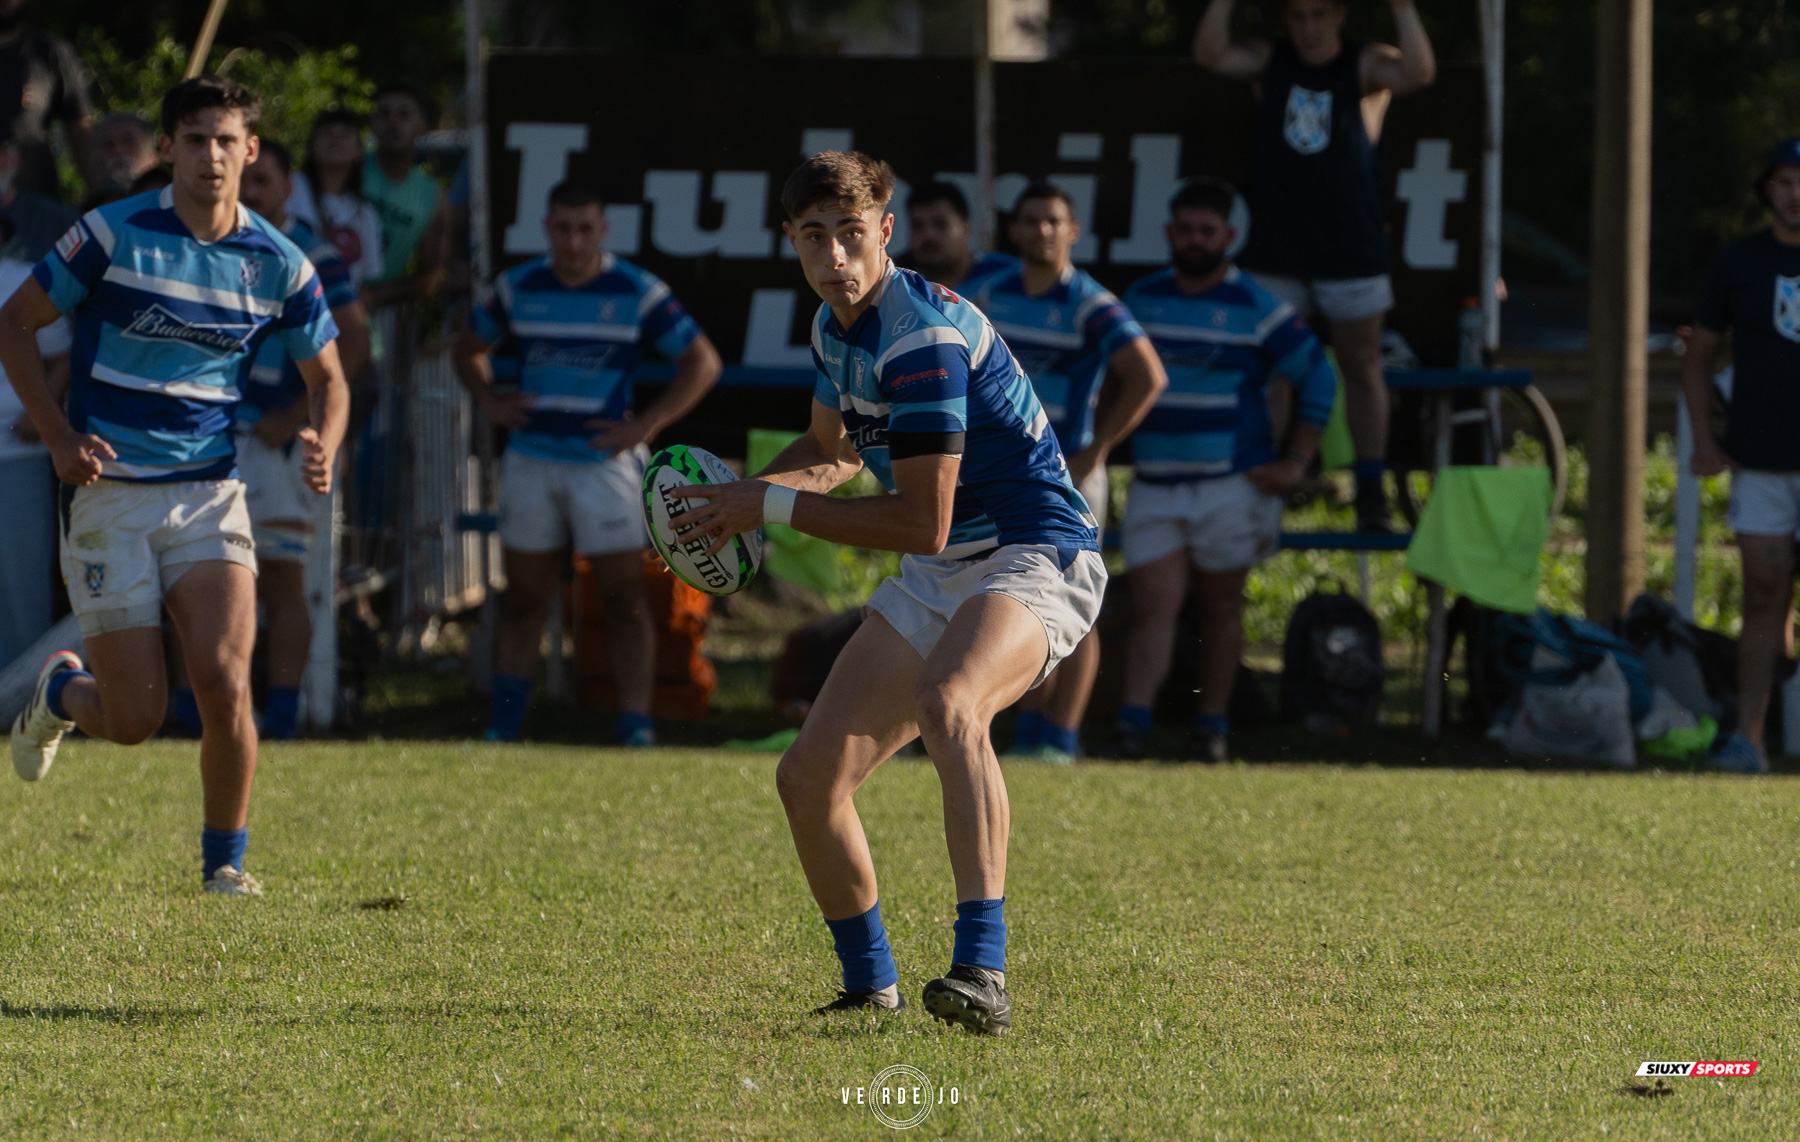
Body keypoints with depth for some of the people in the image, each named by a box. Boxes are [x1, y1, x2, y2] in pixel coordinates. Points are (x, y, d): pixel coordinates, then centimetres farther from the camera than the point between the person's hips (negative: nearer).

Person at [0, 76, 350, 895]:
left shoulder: (277, 264, 1)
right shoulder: (114, 235, -8)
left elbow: (327, 375, 14)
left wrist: (323, 448, -7)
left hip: (209, 496, 2)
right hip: (110, 497, -2)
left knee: (225, 681, -18)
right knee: (134, 719, -4)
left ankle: (225, 860, 1)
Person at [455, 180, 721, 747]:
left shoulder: (637, 293, -4)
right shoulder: (517, 289, 6)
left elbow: (702, 361, 0)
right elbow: (470, 348, 21)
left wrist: (646, 425, -8)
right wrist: (490, 402, 3)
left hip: (606, 461, -3)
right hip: (530, 460, 3)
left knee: (623, 595, -6)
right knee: (524, 598, 7)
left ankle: (636, 729, -8)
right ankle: (501, 731, 11)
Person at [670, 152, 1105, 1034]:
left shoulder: (923, 337, -22)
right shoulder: (835, 326, 8)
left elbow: (922, 524, -21)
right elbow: (833, 452, 27)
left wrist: (773, 507, -15)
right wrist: (740, 495, 7)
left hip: (1033, 560, -9)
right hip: (936, 582, 9)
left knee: (947, 705, -40)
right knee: (809, 778, 2)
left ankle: (982, 973, -48)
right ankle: (870, 986, 24)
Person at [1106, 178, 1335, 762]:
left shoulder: (1257, 309, -3)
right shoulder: (1140, 300, 8)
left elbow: (1318, 379, 2)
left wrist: (1295, 462, -3)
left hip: (1231, 486, -2)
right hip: (1155, 487, 2)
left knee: (1221, 606, 6)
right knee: (1153, 604, -8)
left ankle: (1212, 727, 14)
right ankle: (1133, 724, -16)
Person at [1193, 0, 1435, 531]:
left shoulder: (1366, 65, -1)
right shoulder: (1269, 62, 6)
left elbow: (1418, 72, -21)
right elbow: (1211, 54, -11)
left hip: (1351, 248, -2)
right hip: (1277, 251, 2)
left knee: (1361, 368, 1)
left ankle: (1371, 491, 4)